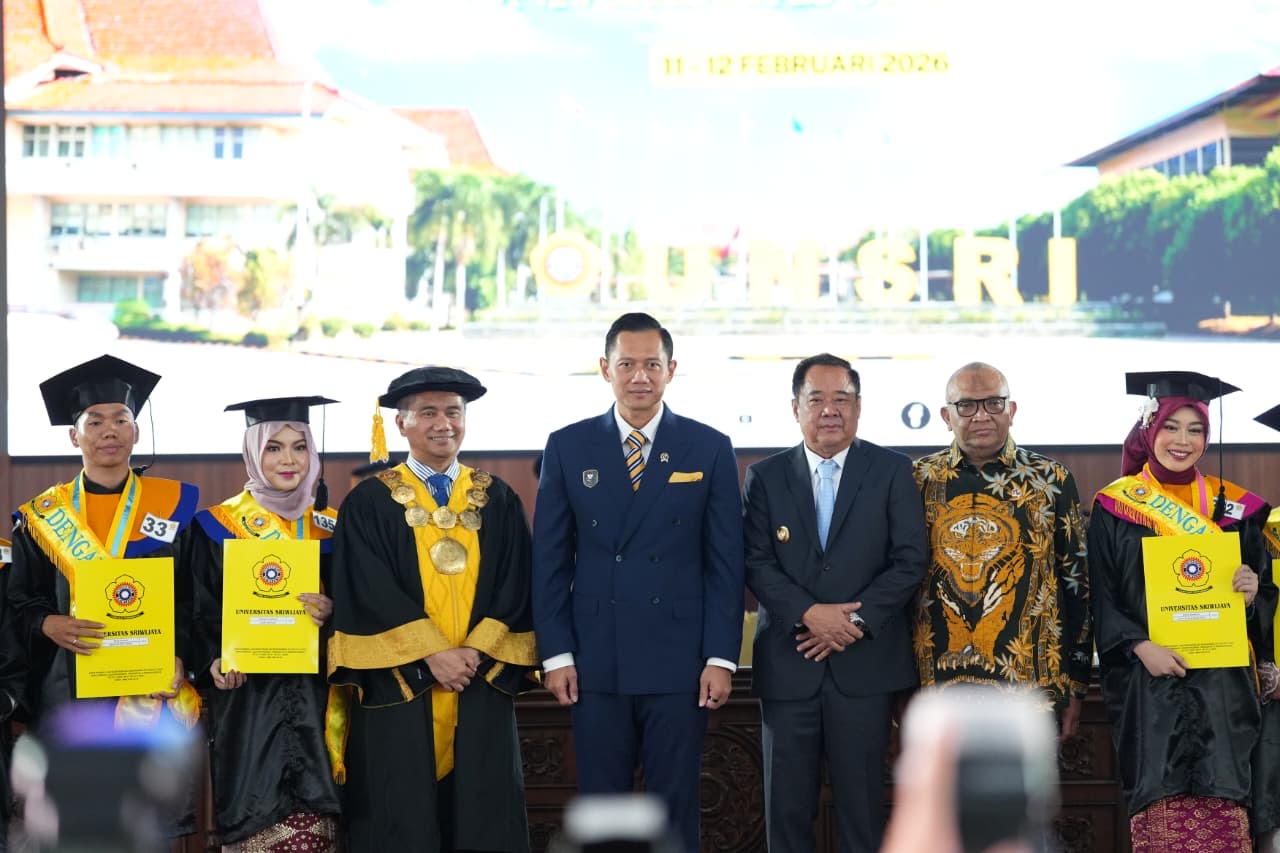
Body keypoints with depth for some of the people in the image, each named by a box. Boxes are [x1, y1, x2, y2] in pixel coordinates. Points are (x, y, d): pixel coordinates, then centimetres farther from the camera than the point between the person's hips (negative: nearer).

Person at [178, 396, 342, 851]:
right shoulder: (215, 528, 1)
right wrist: (213, 661, -18)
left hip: (315, 700, 2)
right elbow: (194, 614, 0)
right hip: (246, 699, -2)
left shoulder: (331, 529, 10)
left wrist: (331, 614, -10)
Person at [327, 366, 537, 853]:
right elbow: (370, 592, -6)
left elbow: (515, 589, 4)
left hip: (482, 688, 2)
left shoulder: (499, 501, 12)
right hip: (399, 688, -2)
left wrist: (475, 652, -11)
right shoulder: (369, 503, 3)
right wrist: (433, 653, -15)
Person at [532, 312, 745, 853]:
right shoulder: (568, 448, 5)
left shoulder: (709, 449, 3)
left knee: (676, 807, 4)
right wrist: (556, 654, -1)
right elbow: (550, 560, 5)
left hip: (678, 660, -1)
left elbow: (725, 563, 2)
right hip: (595, 661, 1)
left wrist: (722, 657, -4)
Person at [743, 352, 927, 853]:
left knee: (862, 807, 2)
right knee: (786, 809, 4)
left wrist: (855, 619, -12)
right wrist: (810, 614, -15)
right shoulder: (765, 477, 8)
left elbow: (910, 560, -2)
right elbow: (757, 563, 0)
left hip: (864, 665, -1)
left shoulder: (893, 472, 4)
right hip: (787, 666, 1)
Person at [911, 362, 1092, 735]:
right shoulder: (920, 480, 6)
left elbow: (1077, 581, 5)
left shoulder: (1050, 480, 3)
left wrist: (1075, 684, 3)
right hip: (936, 685, 1)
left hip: (1031, 690, -1)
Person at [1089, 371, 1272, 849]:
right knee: (1159, 803, -8)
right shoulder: (1115, 506, 3)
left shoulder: (1232, 506, 9)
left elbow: (1255, 576, 16)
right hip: (1147, 682, -2)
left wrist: (1250, 593, -7)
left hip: (1220, 680, 2)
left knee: (1222, 805, -7)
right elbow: (1101, 597, 1)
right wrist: (1141, 647, -14)